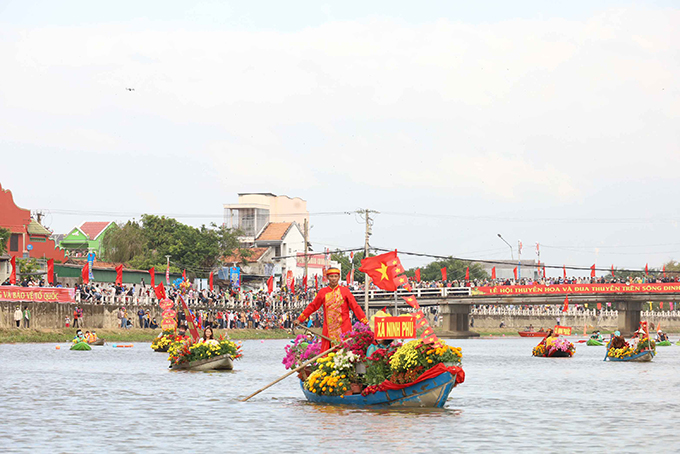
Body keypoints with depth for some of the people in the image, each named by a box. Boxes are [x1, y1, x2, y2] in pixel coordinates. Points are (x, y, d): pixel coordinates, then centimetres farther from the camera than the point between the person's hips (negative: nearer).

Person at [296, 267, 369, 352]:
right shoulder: (323, 292, 8)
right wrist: (300, 319, 15)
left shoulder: (345, 291, 4)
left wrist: (365, 321, 0)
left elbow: (355, 307, 5)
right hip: (329, 329, 2)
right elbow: (312, 306, 16)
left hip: (343, 328, -2)